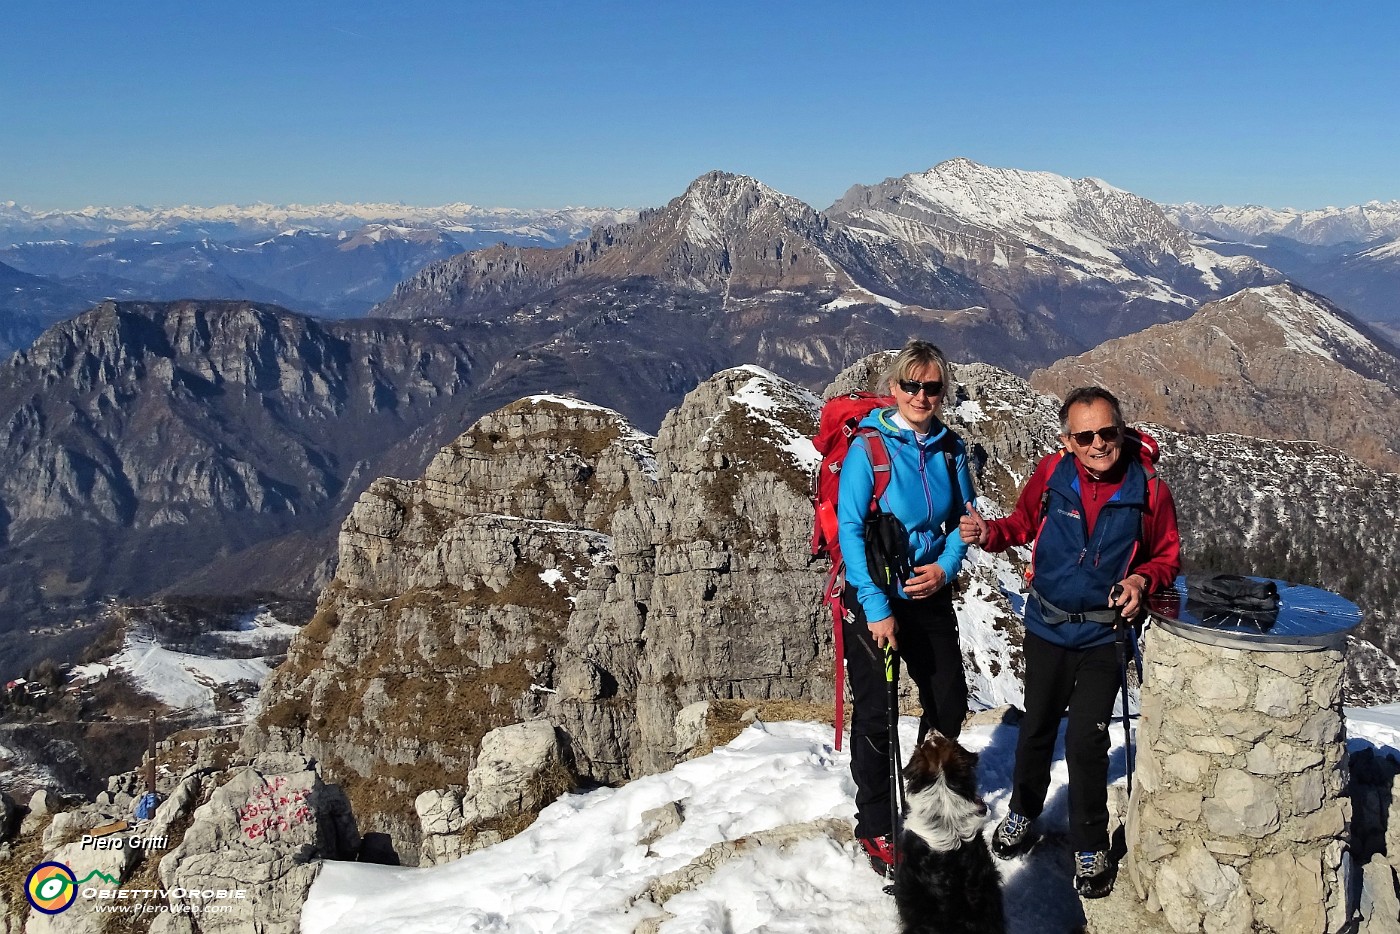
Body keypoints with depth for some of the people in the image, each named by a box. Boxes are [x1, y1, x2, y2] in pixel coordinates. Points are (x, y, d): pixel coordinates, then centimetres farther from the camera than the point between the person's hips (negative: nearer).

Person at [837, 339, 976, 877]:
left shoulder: (950, 449, 1)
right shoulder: (868, 447, -15)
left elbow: (963, 518, 10)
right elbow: (850, 530, -17)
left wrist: (946, 566, -10)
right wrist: (878, 609, -20)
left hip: (930, 595, 5)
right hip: (874, 599, -5)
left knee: (950, 705, 14)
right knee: (875, 713, 0)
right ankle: (876, 828, 17)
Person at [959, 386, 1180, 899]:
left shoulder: (1148, 490, -13)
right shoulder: (1051, 475, -11)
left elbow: (1169, 554, 1)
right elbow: (1024, 522, 5)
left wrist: (1144, 578, -19)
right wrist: (989, 533, -15)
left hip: (1104, 636, -2)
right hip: (1047, 626, 2)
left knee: (1086, 742, 0)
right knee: (1037, 728, 18)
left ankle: (1090, 847, 20)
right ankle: (1022, 812, 42)